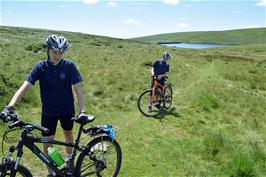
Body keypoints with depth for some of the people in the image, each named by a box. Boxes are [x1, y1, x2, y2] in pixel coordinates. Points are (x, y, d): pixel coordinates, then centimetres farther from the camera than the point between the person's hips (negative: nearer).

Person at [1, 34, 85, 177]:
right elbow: (25, 86, -20)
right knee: (47, 143, 4)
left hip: (67, 109, 1)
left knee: (68, 133, 23)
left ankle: (69, 158, 51)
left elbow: (77, 88, -17)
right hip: (48, 111, 0)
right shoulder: (41, 67, -14)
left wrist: (82, 110, -26)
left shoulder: (69, 66, -16)